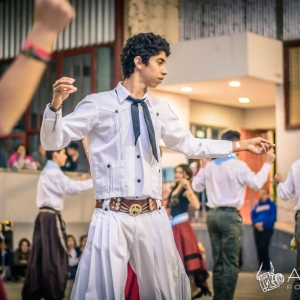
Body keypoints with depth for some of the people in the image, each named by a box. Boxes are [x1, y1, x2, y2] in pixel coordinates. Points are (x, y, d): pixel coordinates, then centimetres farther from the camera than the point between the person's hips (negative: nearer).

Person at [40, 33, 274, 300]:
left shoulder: (160, 110, 14)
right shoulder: (99, 104, -2)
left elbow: (190, 145, 25)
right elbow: (52, 141, -3)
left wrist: (241, 145, 25)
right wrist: (56, 104, -22)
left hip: (153, 217, 5)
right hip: (113, 217, -5)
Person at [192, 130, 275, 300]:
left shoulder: (210, 166, 8)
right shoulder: (238, 165, -10)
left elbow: (196, 186, 16)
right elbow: (256, 184, -11)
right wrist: (268, 164, -2)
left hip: (213, 215, 6)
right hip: (230, 215, -6)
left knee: (218, 261, 12)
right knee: (231, 262, -2)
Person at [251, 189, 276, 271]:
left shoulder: (271, 205, 4)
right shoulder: (257, 206, 16)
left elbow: (273, 217, -6)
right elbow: (252, 216, 7)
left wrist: (262, 223, -16)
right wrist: (256, 223, -12)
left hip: (267, 228, -5)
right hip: (257, 229, 5)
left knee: (263, 246, -17)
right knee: (258, 247, 2)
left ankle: (267, 265, -5)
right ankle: (261, 265, 9)